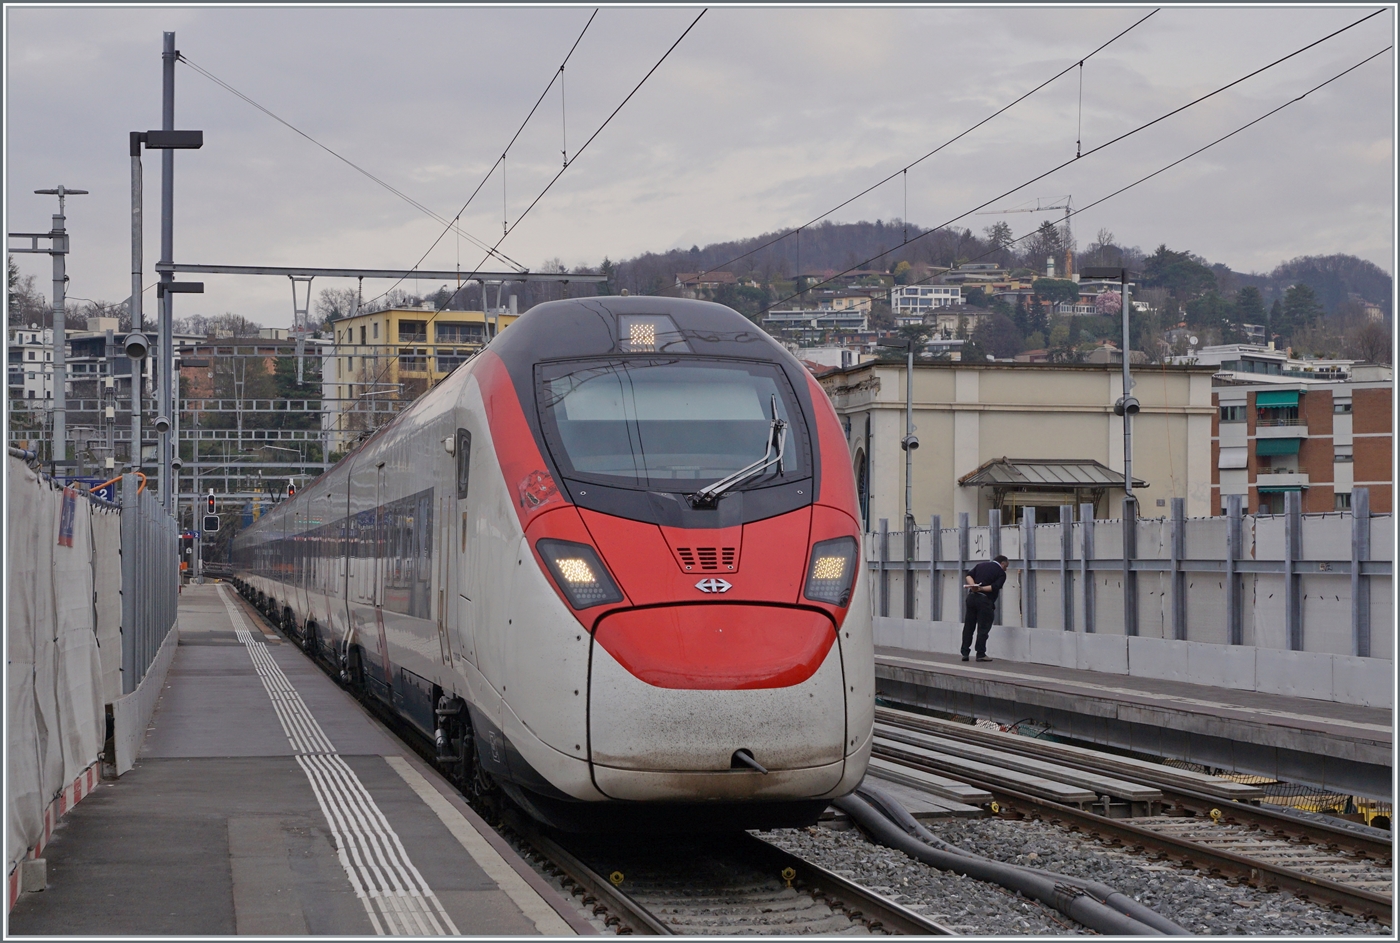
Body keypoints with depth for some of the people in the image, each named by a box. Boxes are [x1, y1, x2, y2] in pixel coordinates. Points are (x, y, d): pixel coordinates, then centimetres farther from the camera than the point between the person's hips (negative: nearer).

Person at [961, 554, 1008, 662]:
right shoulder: (1001, 573, 2)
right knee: (983, 628, 0)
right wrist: (980, 589, -15)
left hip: (971, 597, 5)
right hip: (985, 600, -5)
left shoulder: (981, 565, 18)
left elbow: (968, 576, 6)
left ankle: (965, 653, 12)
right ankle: (980, 654, 0)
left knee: (968, 626, 10)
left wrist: (973, 586, -8)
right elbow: (995, 587, -13)